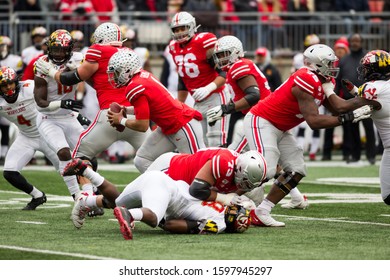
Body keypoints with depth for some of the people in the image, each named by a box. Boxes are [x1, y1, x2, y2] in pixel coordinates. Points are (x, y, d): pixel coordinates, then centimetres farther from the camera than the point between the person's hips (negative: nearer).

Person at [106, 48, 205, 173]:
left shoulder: (134, 88, -22)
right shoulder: (142, 76, 4)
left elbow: (142, 125, -18)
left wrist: (121, 121, -2)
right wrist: (125, 110, 7)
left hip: (184, 125, -10)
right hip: (168, 128, 10)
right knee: (141, 161, 9)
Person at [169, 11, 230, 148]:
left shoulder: (204, 43, -15)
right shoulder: (175, 48, 9)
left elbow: (224, 72, -17)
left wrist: (209, 88, -31)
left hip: (215, 97, -8)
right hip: (198, 102, 8)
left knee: (217, 145, -15)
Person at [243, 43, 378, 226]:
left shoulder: (321, 82, 4)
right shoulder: (306, 81, -26)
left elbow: (339, 106, -3)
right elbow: (314, 121, -28)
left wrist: (368, 98, -7)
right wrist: (349, 118, -27)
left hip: (279, 129, 10)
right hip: (261, 122, -10)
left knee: (296, 171, 5)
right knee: (266, 171, -22)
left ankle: (261, 212, 6)